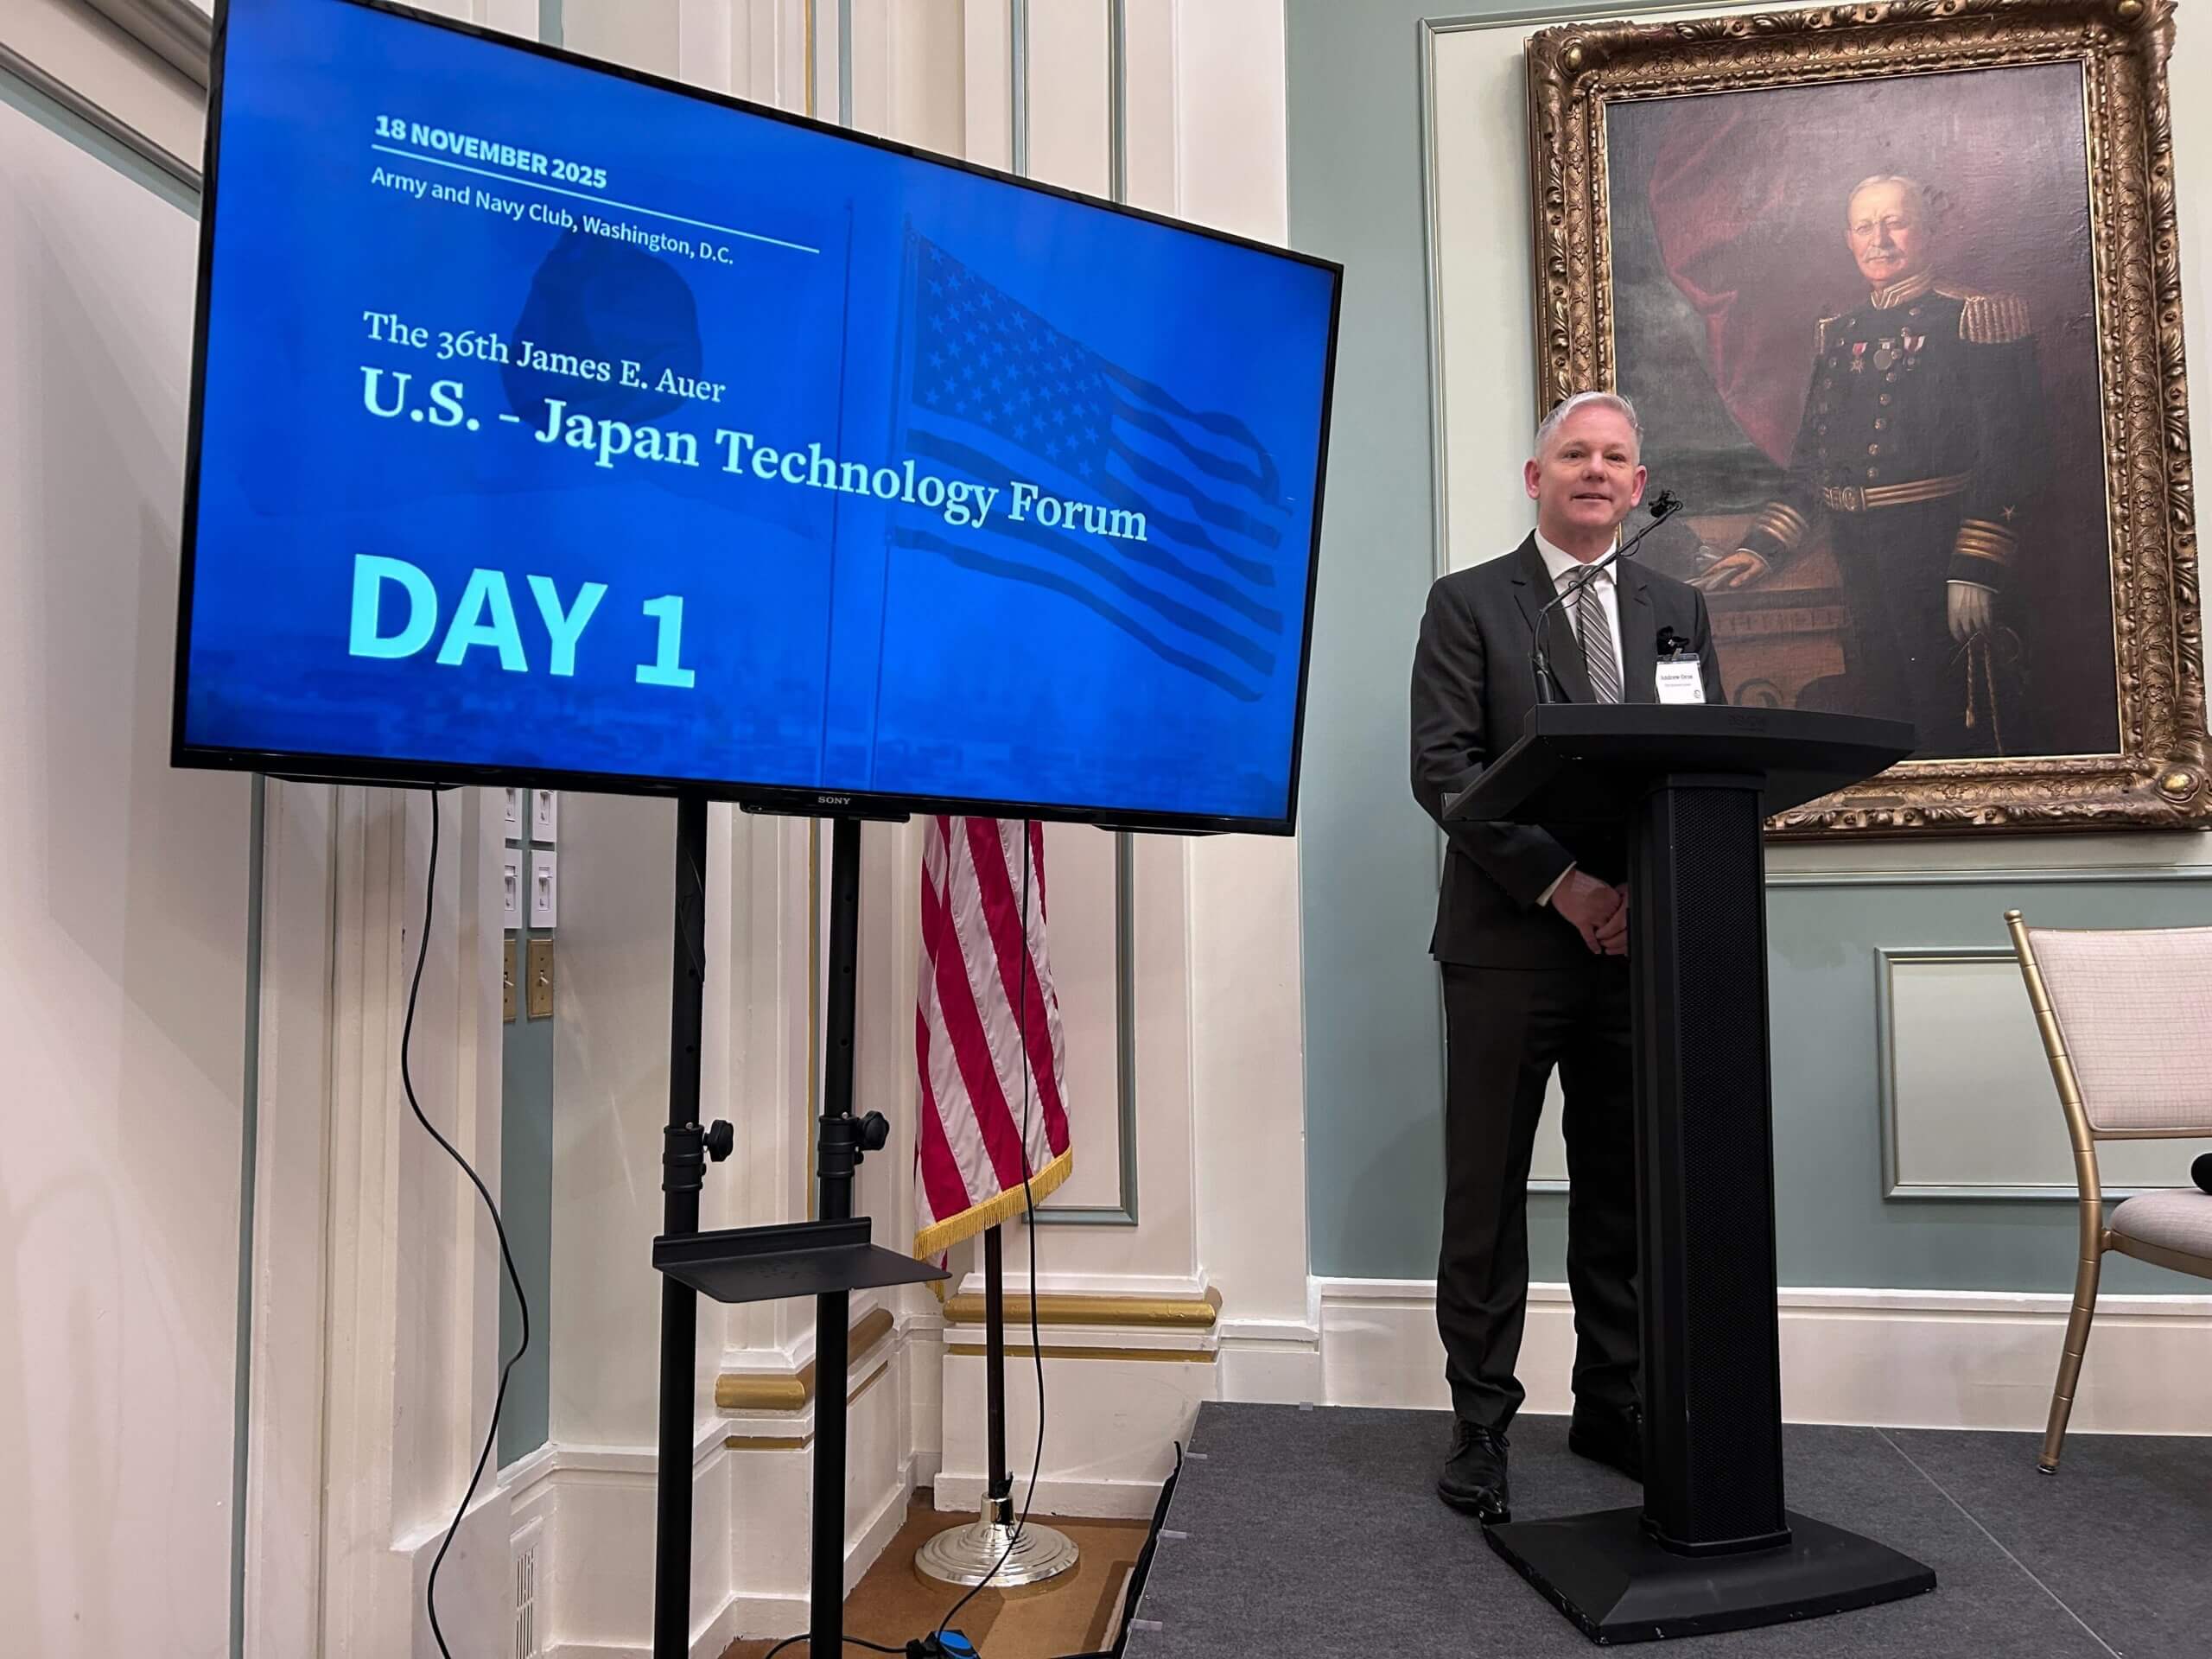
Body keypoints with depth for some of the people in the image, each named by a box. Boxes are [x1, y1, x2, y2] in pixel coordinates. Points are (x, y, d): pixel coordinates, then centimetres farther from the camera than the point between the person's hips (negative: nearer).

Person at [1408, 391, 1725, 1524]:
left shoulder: (1677, 612, 15)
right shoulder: (1469, 603, 3)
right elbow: (1442, 770, -8)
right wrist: (1559, 881, -16)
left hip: (1637, 940, 4)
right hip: (1508, 942, -4)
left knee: (1625, 1191, 12)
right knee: (1487, 1195, 2)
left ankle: (1614, 1409, 26)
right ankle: (1480, 1423, 14)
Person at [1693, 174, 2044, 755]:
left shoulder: (1973, 321, -4)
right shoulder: (1838, 337, 15)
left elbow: (2008, 456, -11)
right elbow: (1811, 461, 18)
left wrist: (1976, 570, -20)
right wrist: (1760, 548, 6)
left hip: (1943, 556, -6)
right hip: (1863, 571, 6)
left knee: (1964, 732, -3)